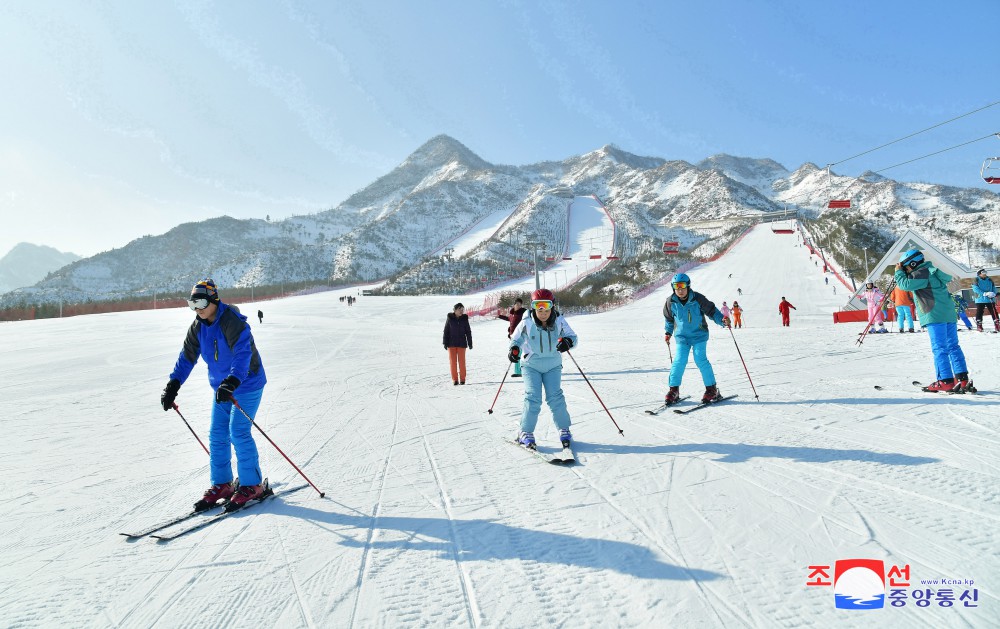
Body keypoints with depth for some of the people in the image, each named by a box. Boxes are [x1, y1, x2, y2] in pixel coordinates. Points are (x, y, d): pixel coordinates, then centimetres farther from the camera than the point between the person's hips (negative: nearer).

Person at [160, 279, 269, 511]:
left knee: (238, 433, -11)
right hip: (222, 387, 8)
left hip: (247, 385, -8)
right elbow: (187, 357, 8)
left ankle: (252, 485, 1)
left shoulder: (233, 322, -22)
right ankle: (222, 484, 18)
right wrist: (172, 386, 1)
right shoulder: (198, 327, 3)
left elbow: (243, 355, -34)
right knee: (217, 435, 6)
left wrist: (231, 383, -46)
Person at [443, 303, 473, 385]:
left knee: (462, 361, 2)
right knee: (453, 361, 3)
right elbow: (446, 331, 2)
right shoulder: (450, 318, -3)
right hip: (451, 343, 0)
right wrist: (445, 343, 0)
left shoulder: (464, 319, -1)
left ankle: (462, 379, 12)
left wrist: (470, 343, 3)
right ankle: (455, 379, 11)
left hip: (461, 343, 0)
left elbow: (468, 332, 4)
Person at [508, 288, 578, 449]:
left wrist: (568, 342, -32)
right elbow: (516, 339, -2)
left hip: (553, 365, 1)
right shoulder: (527, 323, -16)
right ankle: (526, 433, 4)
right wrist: (513, 349, -24)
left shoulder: (559, 321, -13)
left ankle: (564, 430, 11)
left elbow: (573, 337, -9)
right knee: (533, 398, -10)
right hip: (531, 365, -1)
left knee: (555, 397, -8)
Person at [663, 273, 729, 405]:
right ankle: (673, 390, 3)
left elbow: (712, 311, -3)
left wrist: (722, 320, -18)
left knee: (700, 360, -11)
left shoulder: (698, 299, -14)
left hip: (699, 335, -2)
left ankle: (712, 389, 2)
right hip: (682, 336, 2)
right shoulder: (671, 302, -6)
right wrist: (668, 332, 15)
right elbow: (668, 318, 13)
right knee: (679, 360, -9)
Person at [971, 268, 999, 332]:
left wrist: (993, 293, -9)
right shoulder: (976, 280, -2)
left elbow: (994, 288, 12)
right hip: (980, 300, -3)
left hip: (990, 299, 3)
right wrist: (984, 293, -22)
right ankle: (979, 325, 9)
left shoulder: (990, 280, 11)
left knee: (994, 313, 1)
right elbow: (975, 289, -12)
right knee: (979, 313, 1)